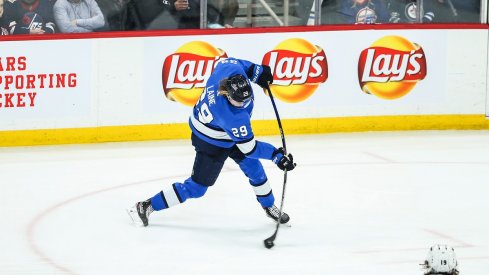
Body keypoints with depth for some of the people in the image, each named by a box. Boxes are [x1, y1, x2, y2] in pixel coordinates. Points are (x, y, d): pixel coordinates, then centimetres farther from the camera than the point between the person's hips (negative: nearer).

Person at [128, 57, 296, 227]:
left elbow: (228, 62, -1)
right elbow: (248, 148, -31)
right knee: (197, 187, 4)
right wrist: (276, 155, -26)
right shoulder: (233, 117, -44)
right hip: (212, 143, -8)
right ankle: (146, 207, 15)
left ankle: (269, 206, 40)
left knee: (255, 169, 16)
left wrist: (256, 70, 0)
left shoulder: (230, 69, -29)